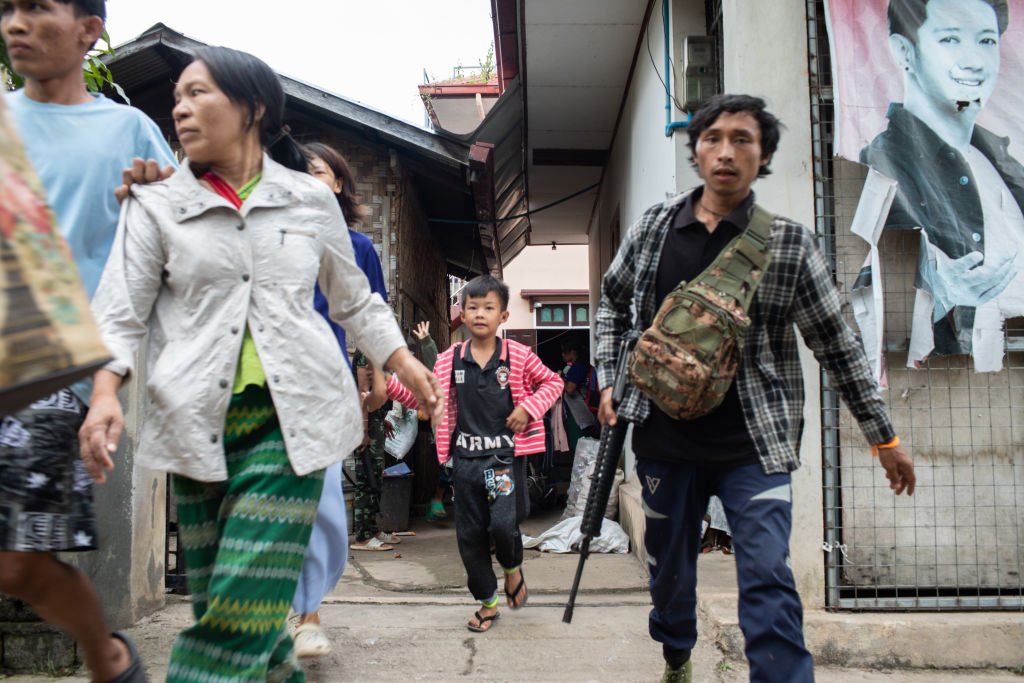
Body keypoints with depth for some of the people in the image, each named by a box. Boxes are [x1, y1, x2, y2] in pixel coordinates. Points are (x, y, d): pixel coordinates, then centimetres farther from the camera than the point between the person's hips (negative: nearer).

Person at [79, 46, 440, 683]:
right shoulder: (156, 203, 8)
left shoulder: (312, 199, 9)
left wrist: (404, 361, 9)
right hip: (202, 424, 1)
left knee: (244, 606, -8)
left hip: (291, 417, -1)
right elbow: (121, 312, 2)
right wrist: (106, 390, -15)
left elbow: (355, 300, 19)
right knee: (218, 600, 6)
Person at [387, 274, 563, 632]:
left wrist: (530, 408, -7)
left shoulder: (518, 356, -3)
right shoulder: (449, 360, 3)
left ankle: (513, 568, 21)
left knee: (503, 525, -15)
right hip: (466, 456, 3)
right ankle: (487, 601, 27)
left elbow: (552, 382, 9)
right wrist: (386, 381, -8)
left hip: (506, 455, -3)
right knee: (469, 533, 7)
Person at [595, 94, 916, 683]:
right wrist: (609, 382, 5)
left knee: (769, 583, -12)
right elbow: (613, 305, 15)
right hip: (665, 438, 3)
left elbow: (838, 345, -1)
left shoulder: (790, 243, -6)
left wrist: (885, 438, 2)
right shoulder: (654, 227, 1)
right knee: (669, 570, 17)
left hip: (753, 442, -2)